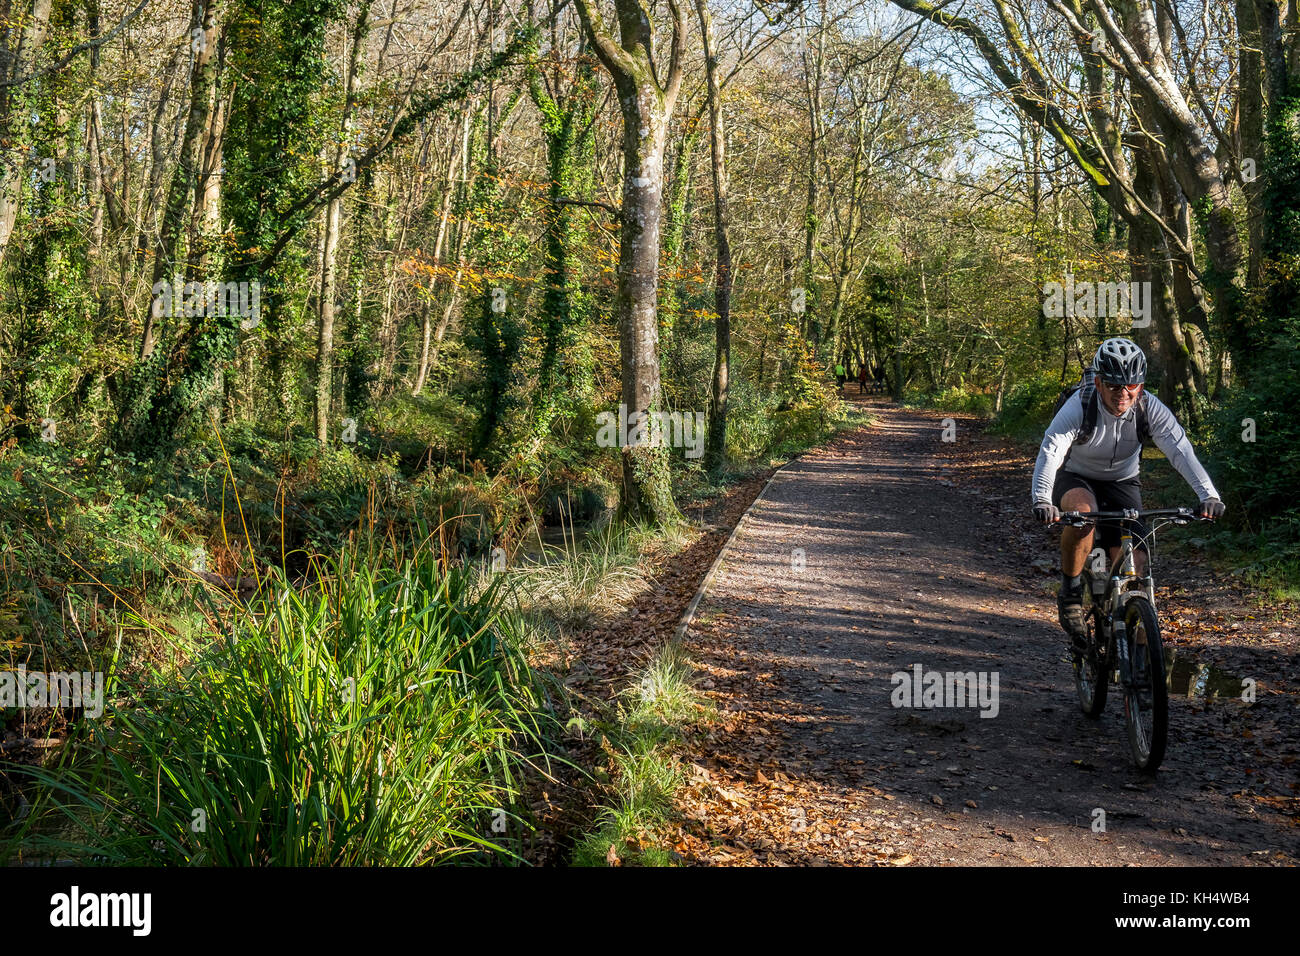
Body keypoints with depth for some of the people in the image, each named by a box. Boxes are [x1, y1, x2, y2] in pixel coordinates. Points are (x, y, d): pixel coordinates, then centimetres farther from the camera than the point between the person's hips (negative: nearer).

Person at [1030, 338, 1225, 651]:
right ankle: (1070, 591, -17)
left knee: (1136, 562, -13)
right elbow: (1050, 451, -40)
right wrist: (1042, 501, -57)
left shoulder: (1149, 408, -21)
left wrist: (1208, 496, -46)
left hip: (1122, 483, 3)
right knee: (1082, 512, -38)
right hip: (1075, 478, -3)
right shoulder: (1080, 405, -29)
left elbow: (1180, 450, -30)